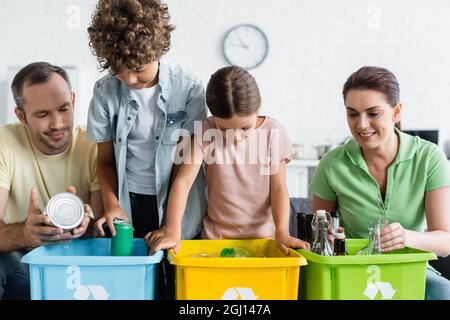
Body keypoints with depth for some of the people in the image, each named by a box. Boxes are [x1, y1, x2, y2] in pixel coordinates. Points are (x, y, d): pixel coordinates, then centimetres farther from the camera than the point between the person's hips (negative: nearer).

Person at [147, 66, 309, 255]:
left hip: (262, 234, 2)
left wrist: (282, 232, -18)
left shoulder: (273, 132, -8)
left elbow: (278, 187, -6)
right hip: (217, 235, -2)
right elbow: (184, 181, -14)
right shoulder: (205, 134, -10)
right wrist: (173, 230, -25)